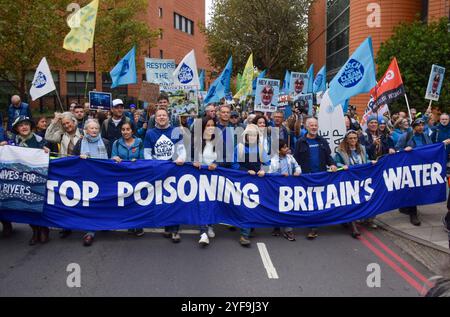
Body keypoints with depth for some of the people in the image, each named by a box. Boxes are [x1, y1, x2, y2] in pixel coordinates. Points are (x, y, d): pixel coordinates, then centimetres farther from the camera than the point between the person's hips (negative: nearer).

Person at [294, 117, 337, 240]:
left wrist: (332, 164, -4)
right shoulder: (301, 142, 3)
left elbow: (328, 156, 15)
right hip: (306, 176, -2)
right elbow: (296, 159, 2)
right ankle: (313, 227, 8)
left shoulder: (323, 141, 12)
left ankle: (314, 227, 10)